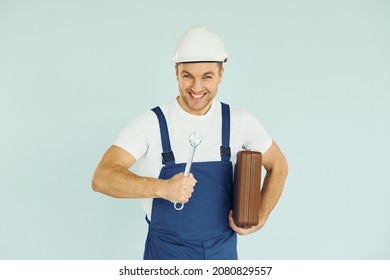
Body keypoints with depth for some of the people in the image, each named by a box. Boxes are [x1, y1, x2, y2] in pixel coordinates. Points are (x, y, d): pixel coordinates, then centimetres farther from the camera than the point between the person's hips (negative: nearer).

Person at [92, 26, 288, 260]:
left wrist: (261, 218, -3)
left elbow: (278, 165, 9)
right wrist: (162, 188, -39)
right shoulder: (151, 124, -14)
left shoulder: (239, 122, -6)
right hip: (167, 253, -2)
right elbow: (102, 178, -24)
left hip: (223, 253, 2)